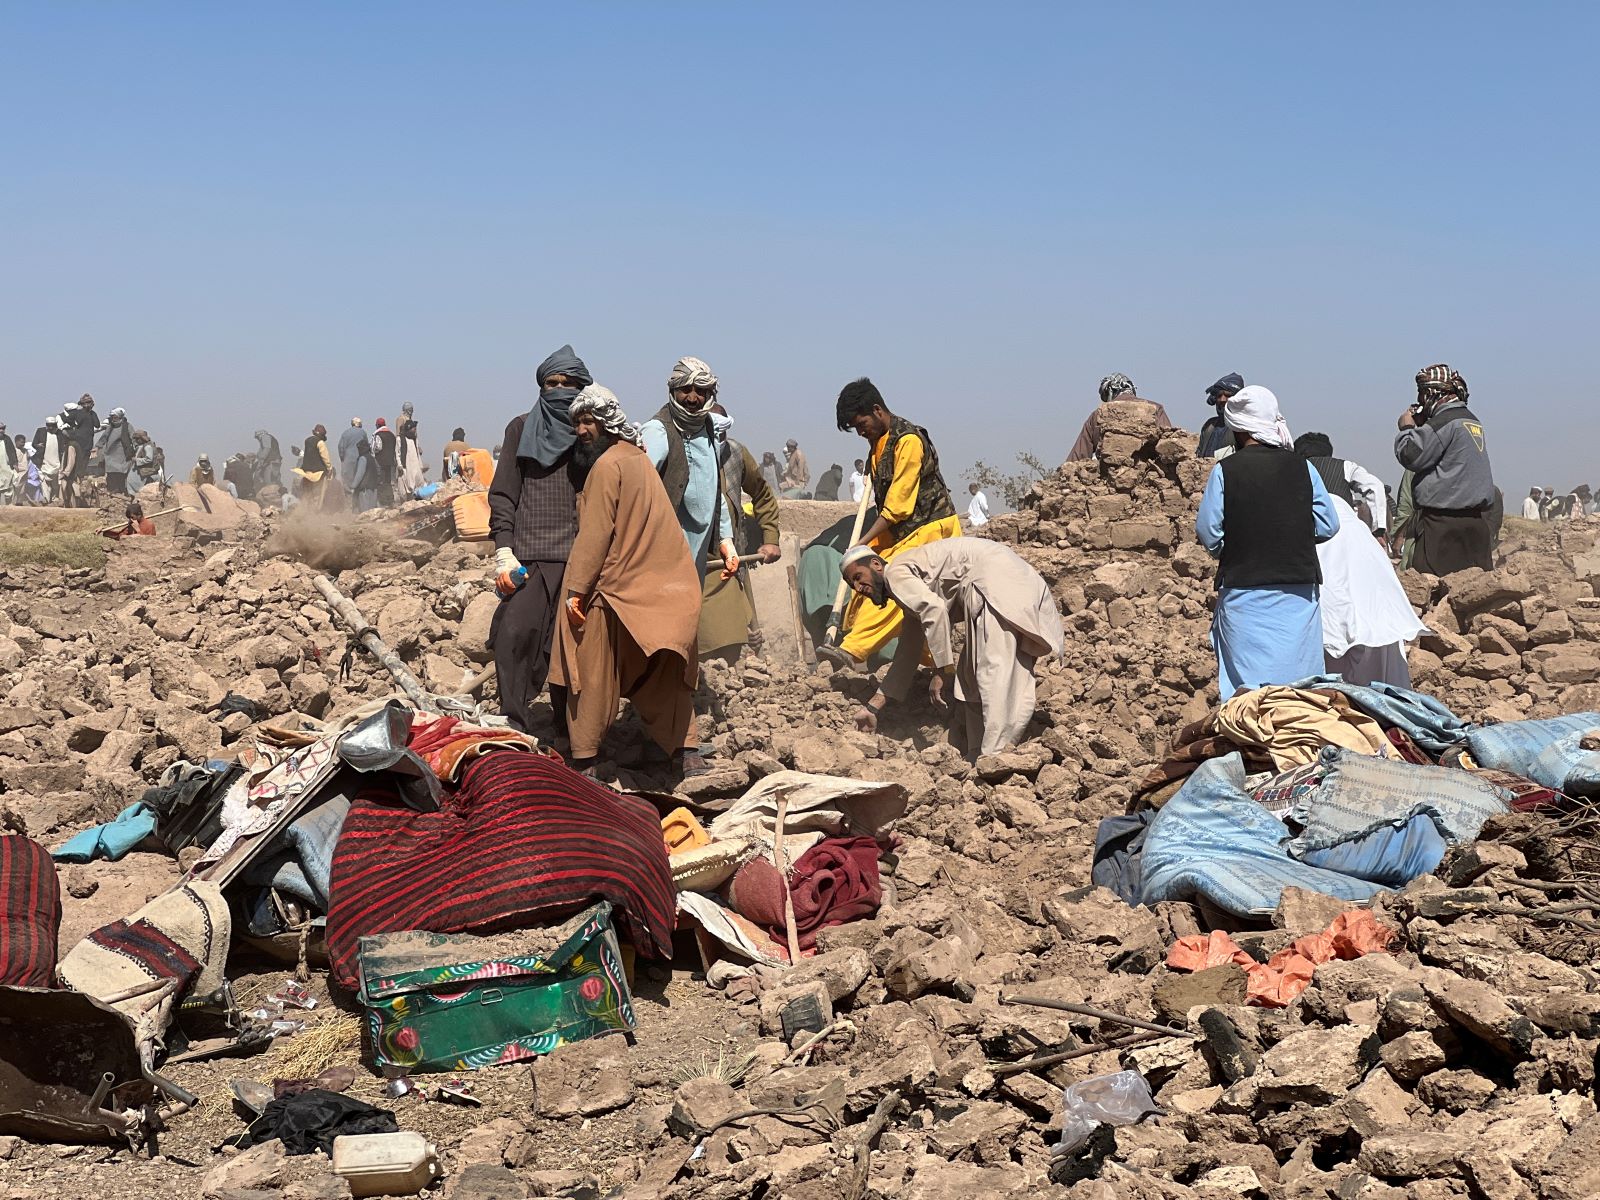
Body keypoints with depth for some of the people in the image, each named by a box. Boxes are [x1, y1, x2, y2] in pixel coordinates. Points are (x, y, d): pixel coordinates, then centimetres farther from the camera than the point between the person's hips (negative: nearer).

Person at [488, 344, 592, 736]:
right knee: (515, 634, -12)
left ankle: (570, 732, 8)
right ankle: (514, 726, -5)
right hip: (528, 554, 0)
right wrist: (504, 551, -1)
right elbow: (503, 494, 8)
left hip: (580, 557, 0)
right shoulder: (521, 429, 12)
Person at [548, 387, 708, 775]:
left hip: (614, 588, -8)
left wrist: (576, 589, -17)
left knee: (593, 674, 2)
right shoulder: (640, 458, 13)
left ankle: (584, 761, 5)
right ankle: (687, 751, 6)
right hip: (660, 588, 8)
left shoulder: (606, 466, -14)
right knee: (663, 674, 11)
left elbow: (594, 534, -18)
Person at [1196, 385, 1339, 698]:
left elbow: (1208, 533, -4)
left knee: (1246, 687, 1)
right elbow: (1328, 525, 4)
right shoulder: (1302, 467, 1)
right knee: (1299, 678, 9)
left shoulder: (1224, 471, -6)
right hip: (1299, 588, 2)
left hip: (1244, 588, -2)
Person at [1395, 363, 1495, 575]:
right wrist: (1420, 426, 18)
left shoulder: (1444, 422, -11)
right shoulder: (1473, 421, 18)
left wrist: (1407, 428, 5)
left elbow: (1413, 456, -11)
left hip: (1445, 521, -9)